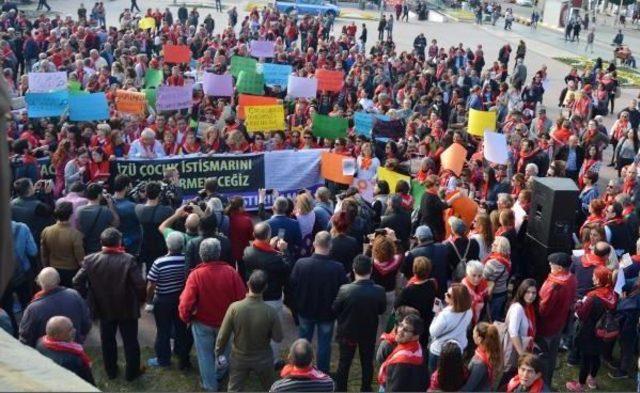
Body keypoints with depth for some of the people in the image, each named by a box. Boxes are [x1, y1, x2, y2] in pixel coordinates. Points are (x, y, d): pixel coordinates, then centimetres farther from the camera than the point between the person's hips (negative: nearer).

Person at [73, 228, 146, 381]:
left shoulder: (90, 260, -12)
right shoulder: (128, 260, -22)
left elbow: (77, 282, -8)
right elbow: (140, 284, -24)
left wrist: (89, 296, 6)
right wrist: (141, 299, -5)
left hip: (104, 308, 3)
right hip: (127, 308, -2)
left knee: (107, 341, 22)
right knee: (130, 341, 15)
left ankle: (111, 371, 36)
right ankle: (132, 372, 27)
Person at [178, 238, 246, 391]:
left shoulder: (196, 275, -26)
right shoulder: (230, 271, -20)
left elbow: (186, 304, -26)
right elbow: (242, 297, -14)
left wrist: (186, 318, -5)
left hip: (202, 323, -2)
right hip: (226, 321, 2)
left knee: (205, 354, 19)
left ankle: (210, 385, 34)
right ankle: (219, 373, 52)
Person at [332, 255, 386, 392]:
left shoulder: (345, 289, -27)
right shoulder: (379, 291, -22)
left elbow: (334, 309, -11)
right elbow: (381, 310, -4)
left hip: (347, 332, -1)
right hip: (369, 333, 1)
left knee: (344, 363, 18)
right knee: (367, 362, 21)